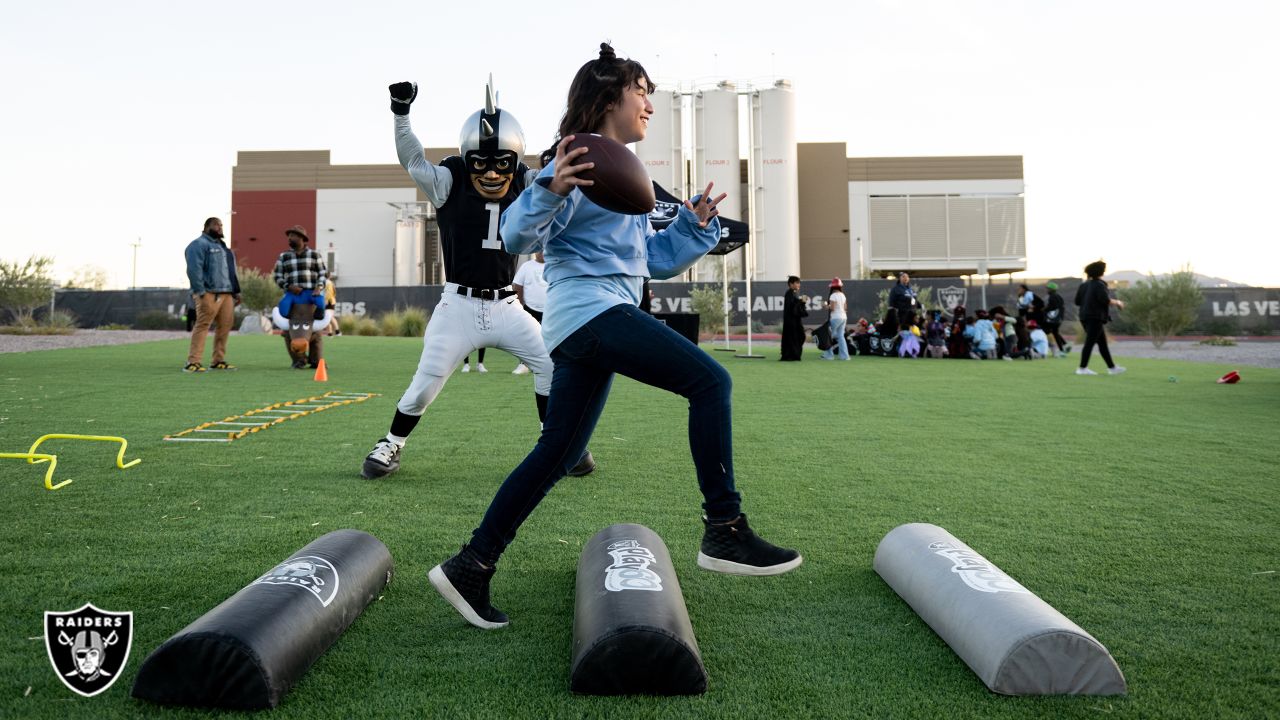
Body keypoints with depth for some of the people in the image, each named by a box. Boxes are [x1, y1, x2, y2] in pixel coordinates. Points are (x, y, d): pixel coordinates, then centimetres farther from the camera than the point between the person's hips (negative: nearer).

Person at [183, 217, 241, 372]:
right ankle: (193, 362, -14)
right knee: (202, 326, -12)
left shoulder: (222, 246, 27)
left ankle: (218, 361, 10)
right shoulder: (199, 244, -2)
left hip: (226, 293, 8)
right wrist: (200, 292, -20)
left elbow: (230, 271, 29)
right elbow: (194, 269, -13)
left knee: (225, 326, 3)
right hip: (209, 294, -8)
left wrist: (236, 291, 21)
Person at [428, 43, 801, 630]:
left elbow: (655, 259, 28)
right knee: (710, 381, -15)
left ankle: (471, 566, 15)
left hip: (579, 328, 10)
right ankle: (725, 532, -14)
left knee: (558, 451, 9)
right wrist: (551, 191, -30)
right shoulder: (580, 163, -4)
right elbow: (517, 236, -13)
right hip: (591, 309, -10)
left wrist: (695, 226, 16)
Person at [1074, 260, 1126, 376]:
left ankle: (1112, 367, 19)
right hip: (1096, 318, -8)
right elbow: (1106, 300, -19)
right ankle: (1082, 368, -7)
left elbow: (1077, 301, 12)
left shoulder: (1084, 285, 11)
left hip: (1085, 317, 8)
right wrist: (1117, 302, -3)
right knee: (1090, 342, -6)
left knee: (1102, 343, 14)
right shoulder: (1099, 285, -12)